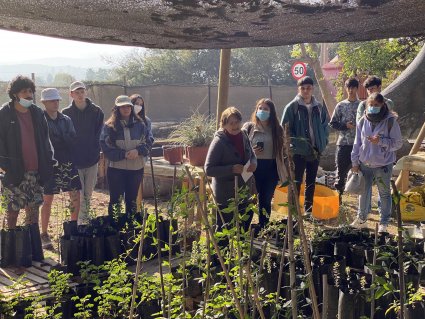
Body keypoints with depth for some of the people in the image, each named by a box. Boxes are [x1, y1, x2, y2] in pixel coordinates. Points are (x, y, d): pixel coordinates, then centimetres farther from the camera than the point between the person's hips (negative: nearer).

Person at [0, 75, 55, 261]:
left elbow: (45, 139, 13)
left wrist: (48, 161, 7)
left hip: (35, 171, 4)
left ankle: (35, 251, 17)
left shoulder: (37, 113, 9)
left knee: (33, 209, 9)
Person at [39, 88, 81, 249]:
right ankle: (44, 234, 16)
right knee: (47, 200, 4)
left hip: (67, 163, 5)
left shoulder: (66, 120, 9)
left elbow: (73, 140, 3)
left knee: (76, 197, 3)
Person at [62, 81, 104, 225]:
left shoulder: (96, 111, 0)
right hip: (74, 160, -2)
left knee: (88, 193, 13)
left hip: (92, 159, 2)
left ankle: (86, 218, 27)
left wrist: (96, 152, -6)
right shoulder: (66, 113, -3)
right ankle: (82, 221, 7)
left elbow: (100, 135, 3)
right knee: (79, 194, -2)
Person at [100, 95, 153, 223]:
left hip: (136, 168, 3)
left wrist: (138, 151, -14)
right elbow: (105, 147, -8)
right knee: (115, 199, 4)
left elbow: (148, 143, 5)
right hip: (116, 168, -2)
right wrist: (123, 154, -18)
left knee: (132, 199, 14)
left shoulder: (140, 125, 4)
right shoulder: (109, 126, -4)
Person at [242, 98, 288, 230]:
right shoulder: (248, 127, 0)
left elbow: (282, 151, 8)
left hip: (271, 169, 2)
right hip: (253, 168, -2)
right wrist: (251, 152, -17)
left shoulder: (277, 129, 6)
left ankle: (263, 229, 24)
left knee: (266, 200, 10)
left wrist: (286, 171, 4)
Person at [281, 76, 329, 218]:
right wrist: (294, 143, -12)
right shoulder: (292, 107, -6)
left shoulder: (319, 107, 6)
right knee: (297, 181, 0)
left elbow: (325, 127, 12)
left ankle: (308, 209, 23)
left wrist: (322, 144, 0)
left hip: (315, 151, 4)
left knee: (311, 181, 12)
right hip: (298, 151, -4)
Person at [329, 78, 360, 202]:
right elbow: (332, 123, 5)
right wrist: (345, 126, -9)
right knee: (341, 170, 3)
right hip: (343, 143, 0)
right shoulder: (340, 106, 5)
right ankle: (338, 194, 14)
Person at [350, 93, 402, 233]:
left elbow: (397, 143, -8)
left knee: (384, 194, 9)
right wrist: (355, 162, 6)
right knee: (364, 192, 16)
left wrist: (381, 141, -22)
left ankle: (384, 222, 22)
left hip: (383, 165, -3)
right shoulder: (363, 121, 0)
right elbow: (357, 143, 7)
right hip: (364, 164, 4)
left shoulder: (390, 121, -11)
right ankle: (361, 218, 33)